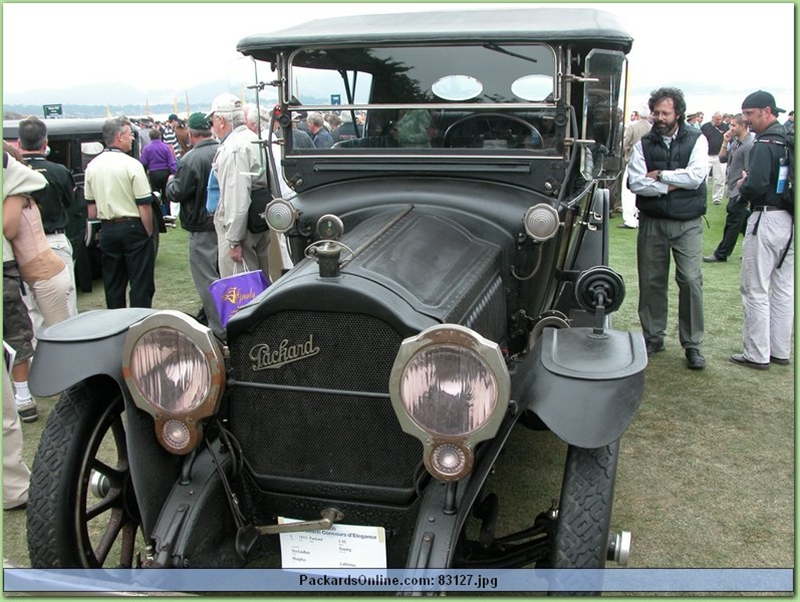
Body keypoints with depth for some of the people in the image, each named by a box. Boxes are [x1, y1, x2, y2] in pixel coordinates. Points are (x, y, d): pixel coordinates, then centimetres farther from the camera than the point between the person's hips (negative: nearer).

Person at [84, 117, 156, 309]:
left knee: (112, 284, 14)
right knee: (141, 283, 1)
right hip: (132, 228, -6)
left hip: (107, 229, 6)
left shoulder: (92, 166, 5)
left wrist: (98, 229, 19)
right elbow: (144, 205, -15)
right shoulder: (132, 165, -13)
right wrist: (149, 232, -5)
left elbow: (91, 206, 10)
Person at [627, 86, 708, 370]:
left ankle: (692, 344, 5)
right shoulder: (644, 143, 5)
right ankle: (653, 337, 21)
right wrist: (671, 185, -12)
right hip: (652, 222, 2)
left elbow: (697, 176, -14)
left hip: (688, 224, -2)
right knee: (651, 281, 7)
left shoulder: (696, 140, 2)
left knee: (691, 281, -5)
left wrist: (659, 175, -9)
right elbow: (635, 182, -8)